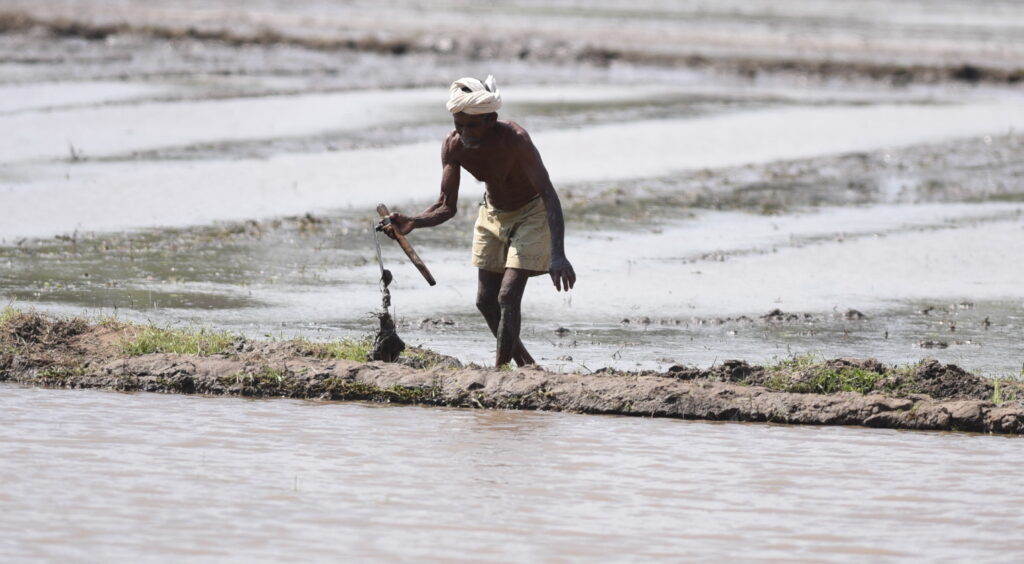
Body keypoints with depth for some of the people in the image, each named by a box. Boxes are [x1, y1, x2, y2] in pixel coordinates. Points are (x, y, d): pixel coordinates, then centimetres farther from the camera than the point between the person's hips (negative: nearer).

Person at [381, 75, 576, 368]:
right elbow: (447, 206, -13)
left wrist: (558, 255, -50)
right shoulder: (453, 146, -19)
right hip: (493, 214, 6)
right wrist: (413, 222, -35)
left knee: (508, 296, -18)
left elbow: (549, 195, -39)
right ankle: (524, 363, 27)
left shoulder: (513, 139, -35)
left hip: (531, 213, -6)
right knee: (486, 301, 8)